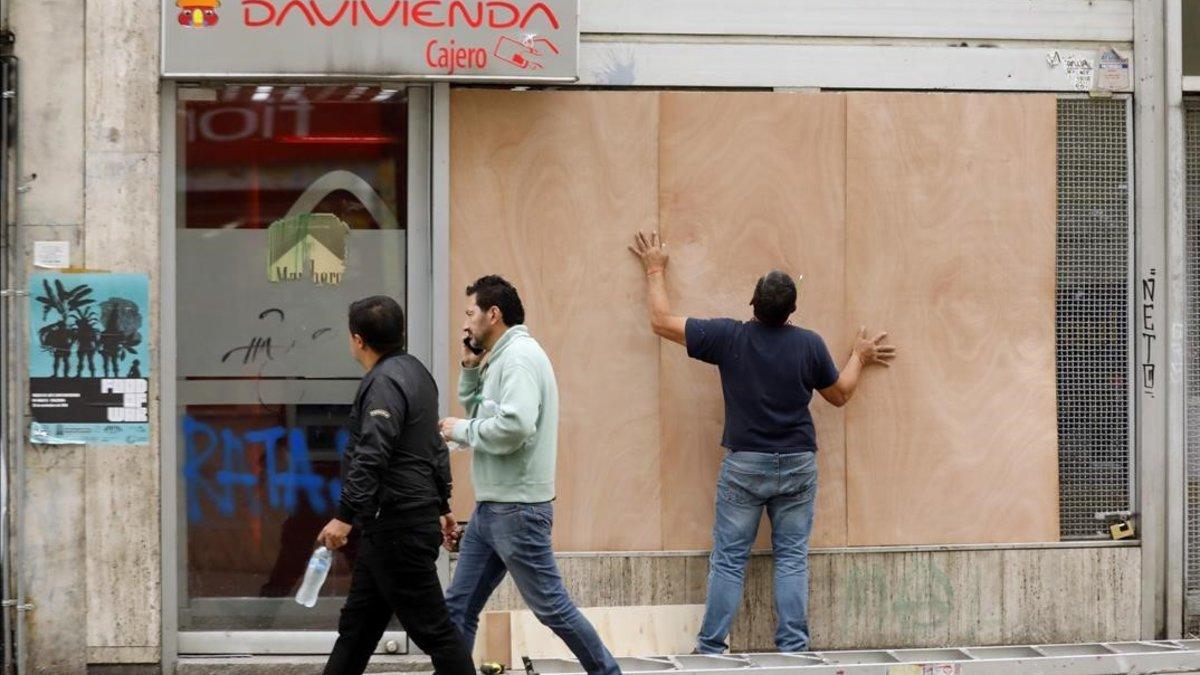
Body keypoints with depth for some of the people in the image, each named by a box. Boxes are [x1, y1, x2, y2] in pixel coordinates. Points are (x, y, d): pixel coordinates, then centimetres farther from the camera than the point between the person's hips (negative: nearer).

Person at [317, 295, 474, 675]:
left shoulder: (386, 383, -17)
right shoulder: (413, 371, 16)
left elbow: (371, 457, -27)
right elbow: (436, 448, 24)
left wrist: (345, 516, -28)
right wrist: (441, 504, 31)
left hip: (398, 529, -11)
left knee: (432, 629, -5)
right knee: (357, 625, 13)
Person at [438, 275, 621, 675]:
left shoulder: (519, 356, -16)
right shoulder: (500, 358, 15)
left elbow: (515, 425, -28)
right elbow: (479, 411, 21)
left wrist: (461, 430, -15)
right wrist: (471, 367, 9)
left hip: (517, 510, -10)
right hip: (491, 508, 10)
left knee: (550, 606, -2)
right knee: (459, 607, 8)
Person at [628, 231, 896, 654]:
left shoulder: (729, 337, -8)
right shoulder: (809, 345, -6)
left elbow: (661, 322, 0)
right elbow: (840, 394, 11)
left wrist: (655, 270, 15)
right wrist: (859, 358, 29)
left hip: (744, 464, -1)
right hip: (798, 465, 1)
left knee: (729, 559, 4)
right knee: (792, 559, 6)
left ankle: (711, 647, 3)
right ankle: (793, 647, 4)